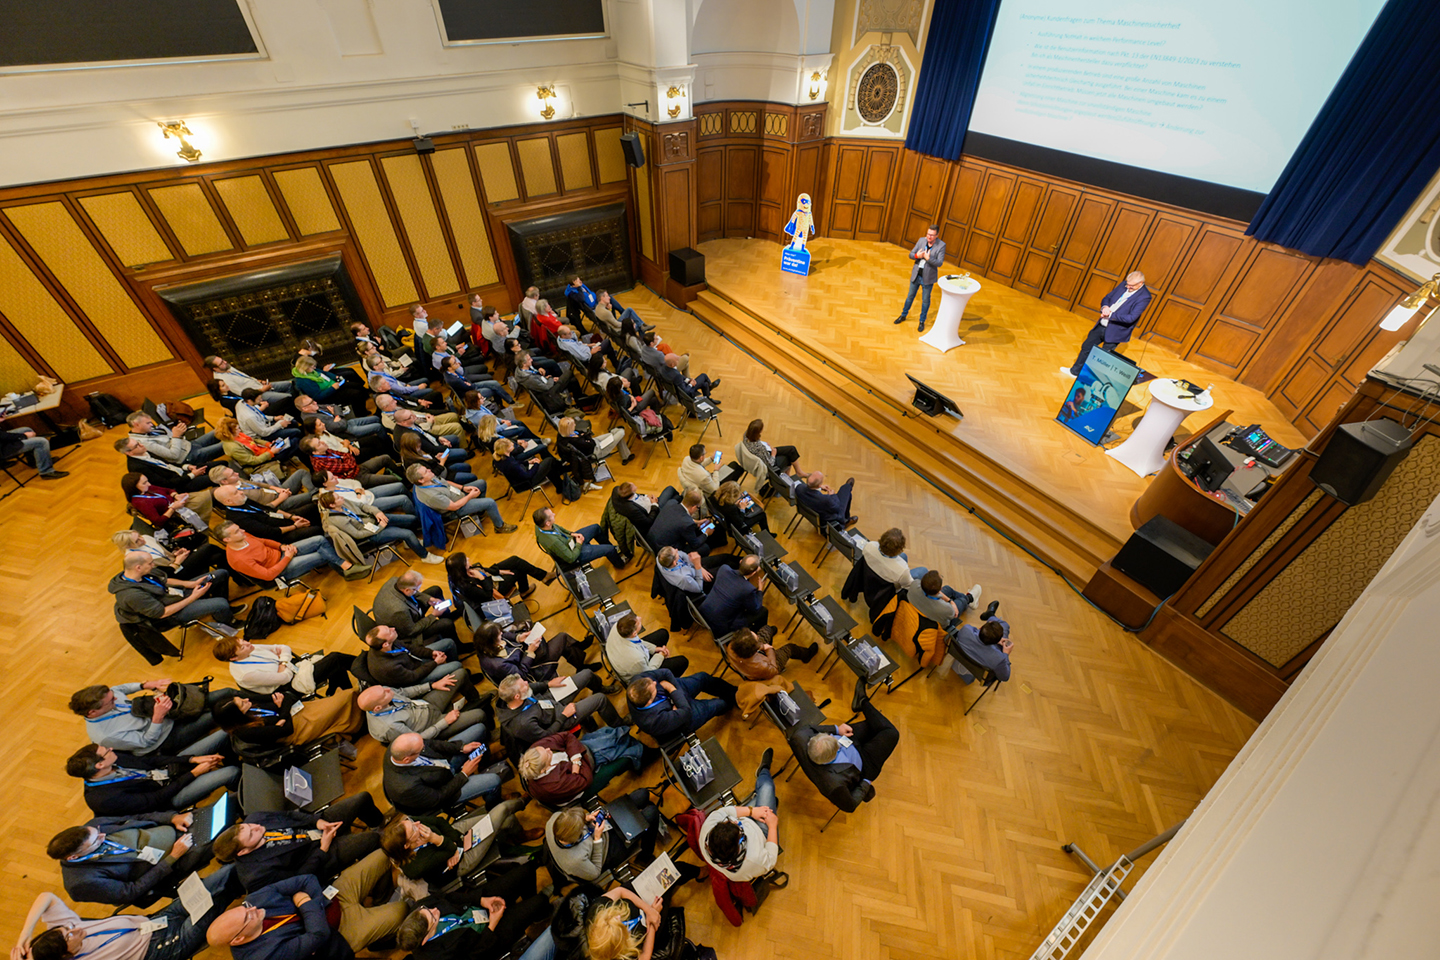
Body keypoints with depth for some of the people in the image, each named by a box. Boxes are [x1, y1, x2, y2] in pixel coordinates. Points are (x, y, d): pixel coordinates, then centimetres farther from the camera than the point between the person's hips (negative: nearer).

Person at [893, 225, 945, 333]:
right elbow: (911, 254, -2)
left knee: (925, 300, 10)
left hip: (928, 278, -3)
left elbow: (939, 263, -20)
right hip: (916, 275, 3)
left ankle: (922, 321, 26)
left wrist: (928, 258, -34)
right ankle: (903, 315, 38)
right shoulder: (921, 240, -6)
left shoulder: (941, 245, -16)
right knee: (910, 296, 19)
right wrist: (917, 256, -25)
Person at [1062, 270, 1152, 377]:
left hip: (1115, 332, -7)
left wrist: (1110, 314, -24)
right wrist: (1104, 307, -12)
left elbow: (1131, 318, -24)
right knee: (1086, 346, 17)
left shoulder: (1144, 297, -18)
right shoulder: (1124, 285, 2)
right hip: (1101, 326, 7)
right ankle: (1075, 371, 32)